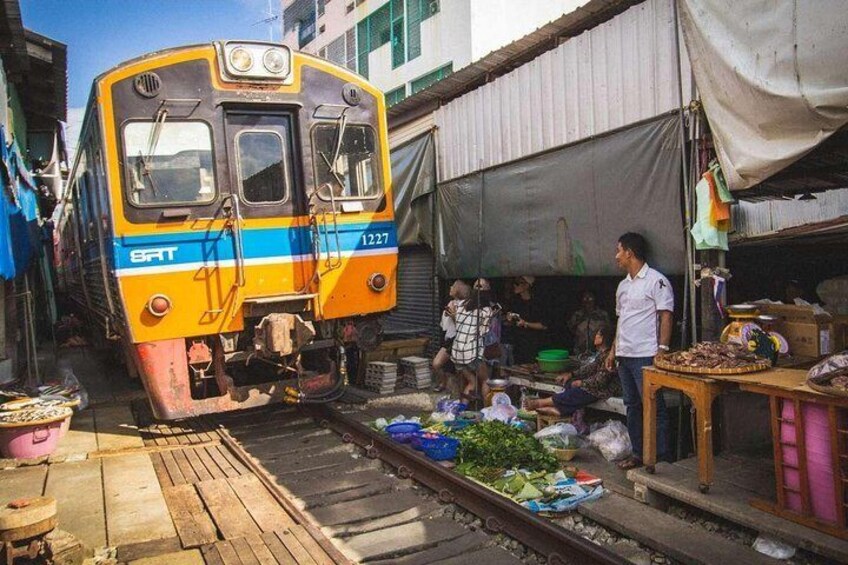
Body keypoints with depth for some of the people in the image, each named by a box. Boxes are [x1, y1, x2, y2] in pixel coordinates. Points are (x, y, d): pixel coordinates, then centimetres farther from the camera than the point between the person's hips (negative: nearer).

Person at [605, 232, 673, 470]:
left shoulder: (656, 281, -8)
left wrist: (662, 350, -18)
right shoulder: (623, 285, 17)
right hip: (625, 355, 8)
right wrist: (614, 350, 18)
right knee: (632, 406, 13)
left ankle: (661, 456, 6)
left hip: (646, 356, -8)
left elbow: (666, 316, -12)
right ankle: (638, 453, 23)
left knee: (653, 406, -3)